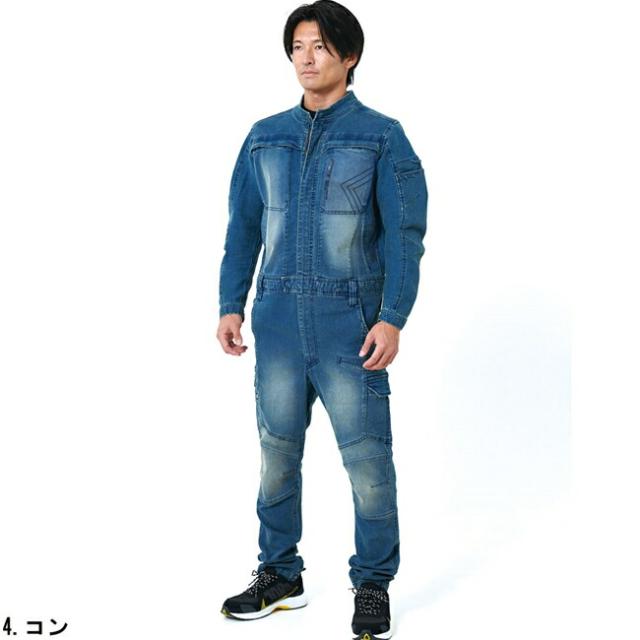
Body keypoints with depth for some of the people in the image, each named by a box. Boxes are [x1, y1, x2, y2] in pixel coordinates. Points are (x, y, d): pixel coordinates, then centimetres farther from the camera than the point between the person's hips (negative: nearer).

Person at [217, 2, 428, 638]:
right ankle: (279, 575, 25)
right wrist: (230, 305, 4)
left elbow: (404, 234, -5)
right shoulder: (265, 137, 11)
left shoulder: (382, 137, -1)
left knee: (367, 460, -1)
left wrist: (392, 318, -14)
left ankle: (373, 586, 15)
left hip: (350, 323, -4)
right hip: (278, 322, 4)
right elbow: (242, 228, 13)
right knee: (276, 452, 10)